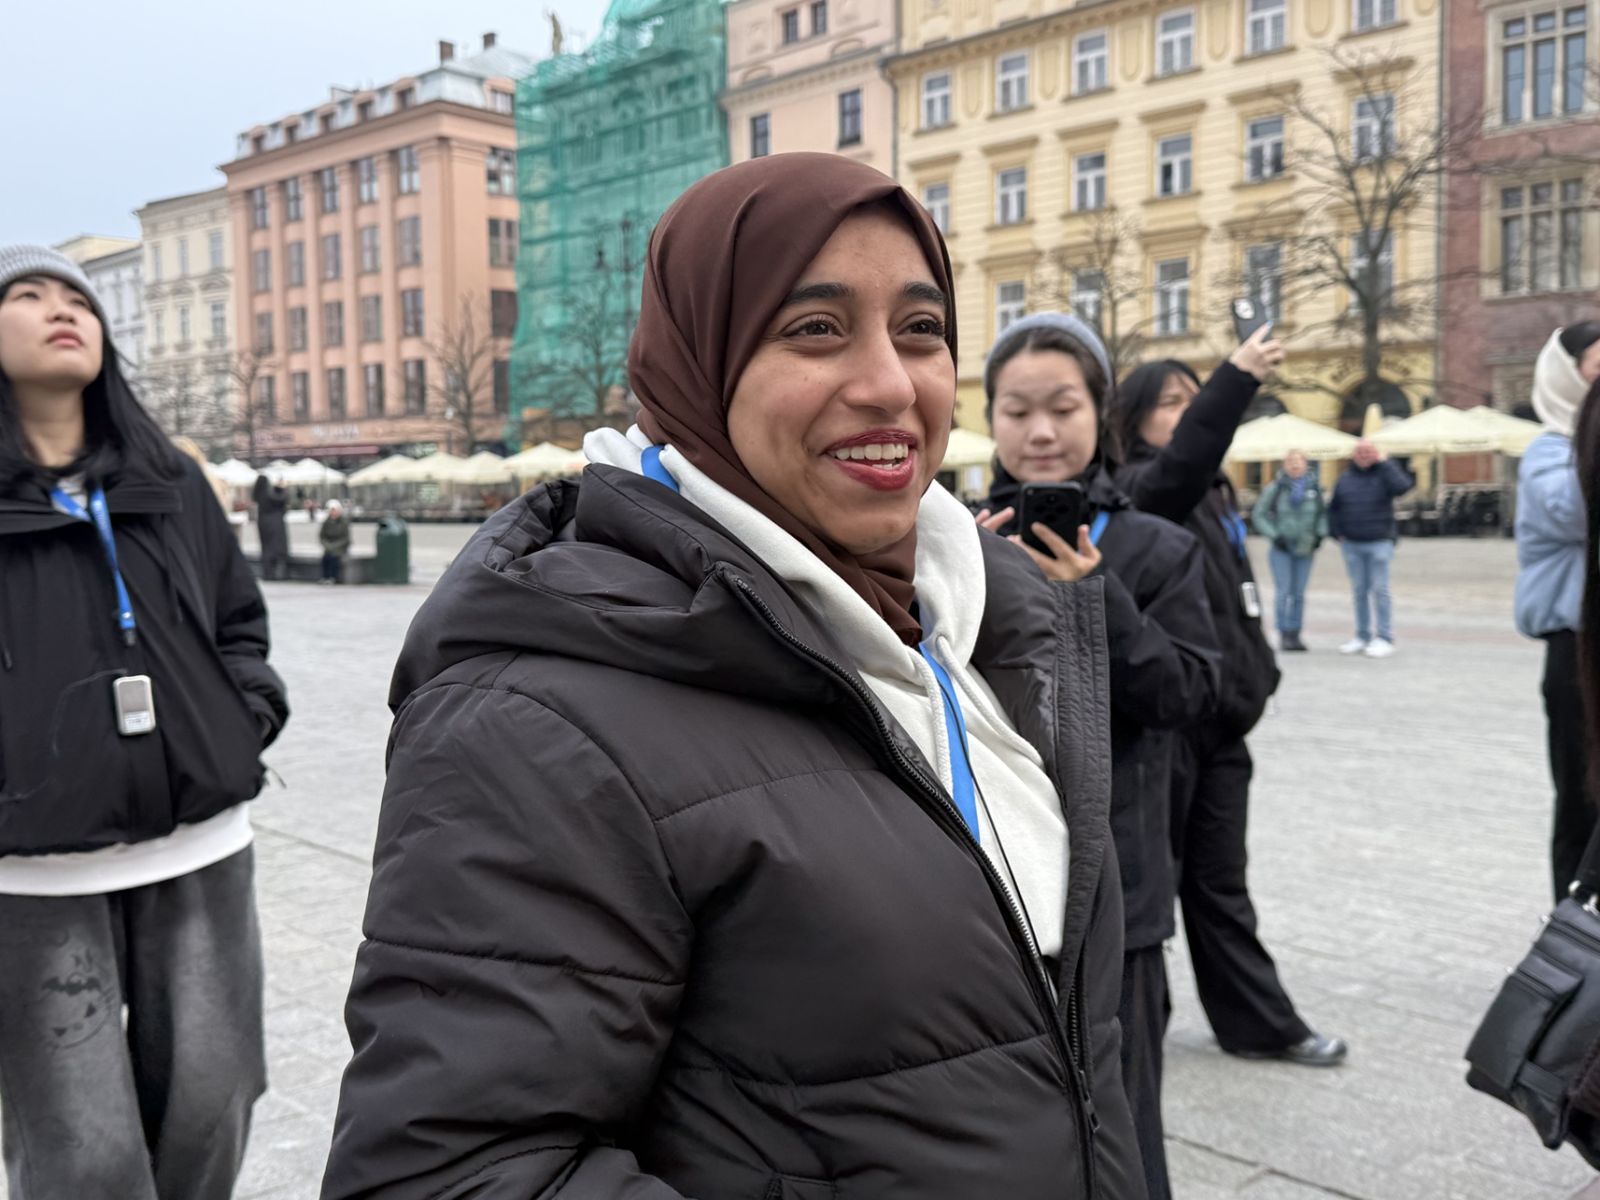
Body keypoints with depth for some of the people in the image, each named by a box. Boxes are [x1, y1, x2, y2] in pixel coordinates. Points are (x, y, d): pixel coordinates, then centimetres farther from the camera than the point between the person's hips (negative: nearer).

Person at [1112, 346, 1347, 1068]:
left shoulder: (1212, 492, 15)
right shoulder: (1136, 491, -11)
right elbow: (1179, 466, -36)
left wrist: (1256, 674, 17)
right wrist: (1237, 378, -45)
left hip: (1219, 713, 8)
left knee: (1219, 881, 15)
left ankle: (1260, 1025, 24)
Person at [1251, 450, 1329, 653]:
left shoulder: (1314, 487, 2)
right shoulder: (1275, 488, -5)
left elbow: (1323, 513, 15)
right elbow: (1258, 514, -1)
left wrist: (1320, 534, 2)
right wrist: (1274, 535, -9)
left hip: (1306, 549, 3)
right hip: (1281, 548, -2)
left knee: (1299, 593, 6)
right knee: (1283, 591, -7)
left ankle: (1296, 634, 15)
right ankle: (1284, 634, -1)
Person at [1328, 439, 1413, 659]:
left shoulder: (1384, 473, 0)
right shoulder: (1345, 479, 10)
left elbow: (1402, 486, -21)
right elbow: (1333, 509, 18)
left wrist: (1383, 461, -15)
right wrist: (1337, 532, 7)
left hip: (1379, 543, -4)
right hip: (1351, 544, 4)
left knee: (1380, 590, -4)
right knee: (1359, 591, 8)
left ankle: (1385, 638, 0)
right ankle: (1362, 637, 15)